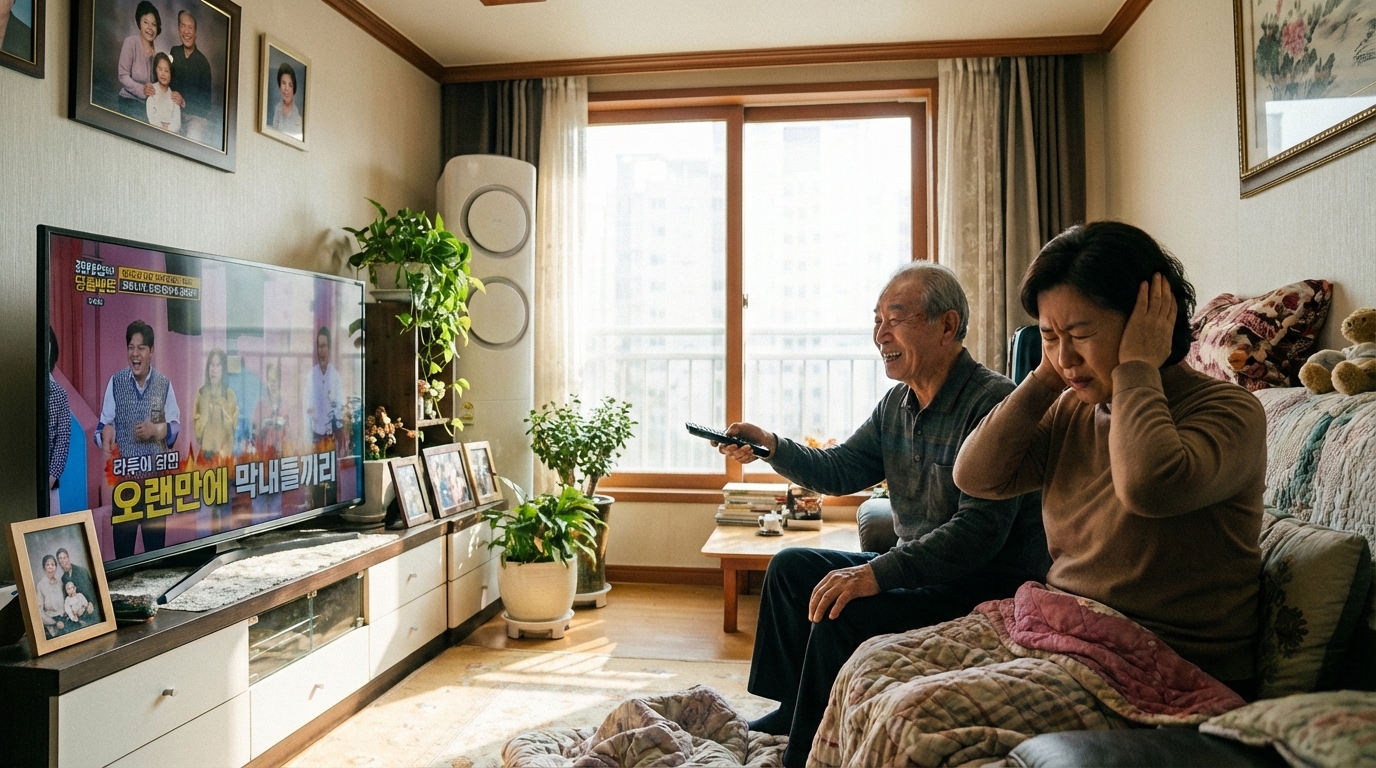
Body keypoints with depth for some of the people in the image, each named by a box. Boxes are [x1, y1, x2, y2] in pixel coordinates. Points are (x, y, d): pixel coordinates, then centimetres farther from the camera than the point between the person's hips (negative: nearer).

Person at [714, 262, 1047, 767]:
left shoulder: (993, 403, -21)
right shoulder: (897, 403, 7)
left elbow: (982, 529, -28)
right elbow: (839, 471, 12)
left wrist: (877, 573, -33)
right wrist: (771, 447, -6)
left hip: (987, 587, -9)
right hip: (917, 570, 10)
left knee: (845, 613, -26)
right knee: (792, 568, 11)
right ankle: (790, 712, 23)